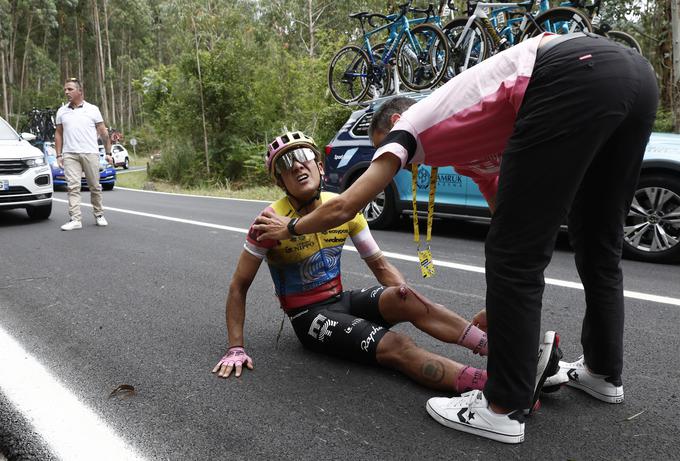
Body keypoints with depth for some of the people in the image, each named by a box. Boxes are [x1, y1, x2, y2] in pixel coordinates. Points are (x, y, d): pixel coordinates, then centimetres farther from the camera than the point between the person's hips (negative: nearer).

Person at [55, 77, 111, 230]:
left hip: (90, 153, -1)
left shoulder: (92, 109, 5)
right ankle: (75, 219, -8)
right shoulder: (62, 111, 12)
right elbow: (58, 134, 14)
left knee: (95, 187, 6)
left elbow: (103, 132, 6)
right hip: (70, 155, 2)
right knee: (73, 187, -6)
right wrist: (58, 155, 6)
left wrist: (108, 152, 1)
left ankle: (99, 215, 20)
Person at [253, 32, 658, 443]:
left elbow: (343, 208, 9)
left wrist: (288, 228, 27)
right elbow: (506, 210, 38)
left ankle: (504, 410, 7)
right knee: (599, 246, 21)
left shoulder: (408, 126, 13)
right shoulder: (466, 148, 32)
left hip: (575, 78, -10)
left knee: (512, 255, -3)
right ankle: (604, 372, 38)